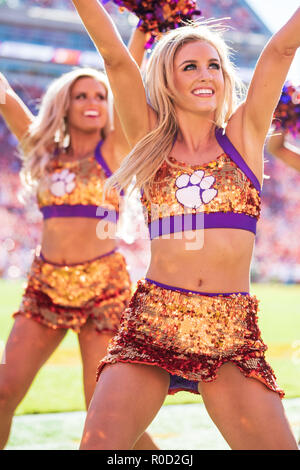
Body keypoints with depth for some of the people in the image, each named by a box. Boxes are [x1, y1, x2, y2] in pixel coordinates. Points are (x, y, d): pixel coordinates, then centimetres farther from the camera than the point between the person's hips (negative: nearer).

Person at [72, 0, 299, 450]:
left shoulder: (245, 134, 9)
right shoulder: (151, 139, 9)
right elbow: (115, 56, 0)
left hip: (233, 340, 1)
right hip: (150, 329, 0)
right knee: (99, 443, -14)